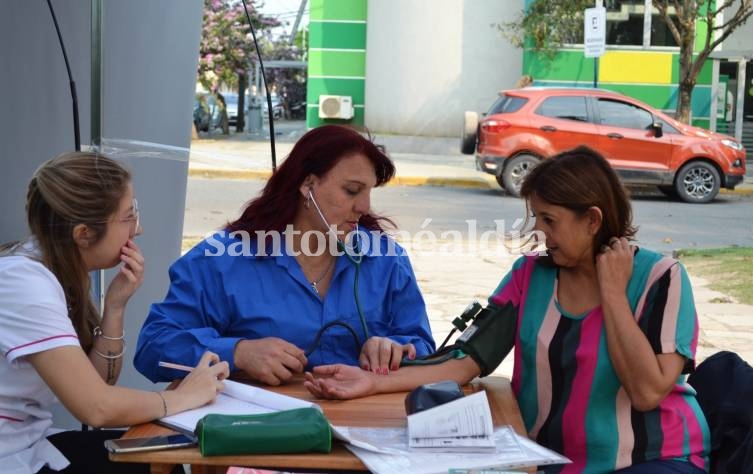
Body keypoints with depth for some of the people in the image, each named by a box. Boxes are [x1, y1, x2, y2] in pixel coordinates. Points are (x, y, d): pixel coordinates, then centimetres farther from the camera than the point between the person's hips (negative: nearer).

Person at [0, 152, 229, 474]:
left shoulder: (57, 268, 3)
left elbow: (96, 382, 7)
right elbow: (96, 408, -28)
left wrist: (115, 306, -7)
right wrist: (184, 396, -13)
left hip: (28, 445, 7)